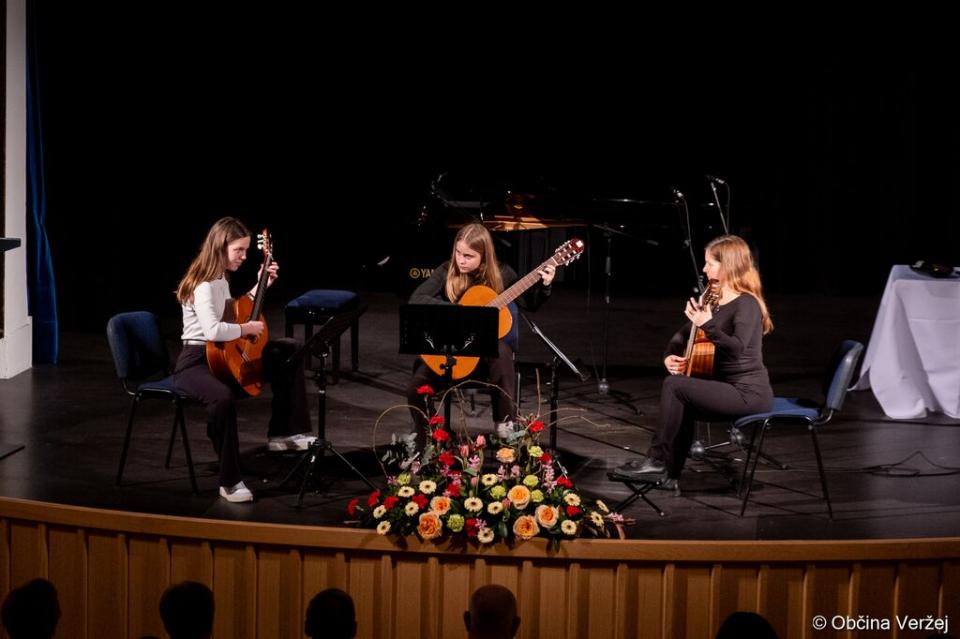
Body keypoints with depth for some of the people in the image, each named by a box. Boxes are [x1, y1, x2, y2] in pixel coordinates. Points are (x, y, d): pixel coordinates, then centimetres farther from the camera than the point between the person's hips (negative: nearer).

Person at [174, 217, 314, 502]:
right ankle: (230, 481, -32)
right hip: (195, 361, -10)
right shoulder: (203, 285, -21)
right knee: (223, 397, -43)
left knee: (288, 352, 14)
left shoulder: (221, 278, 9)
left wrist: (260, 286, 17)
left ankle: (281, 433, 17)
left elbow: (234, 313, 24)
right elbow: (212, 330, -36)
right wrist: (246, 329, -20)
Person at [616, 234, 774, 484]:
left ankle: (657, 460, -7)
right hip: (730, 388, 9)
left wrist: (707, 325, -36)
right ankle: (668, 473, 7)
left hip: (749, 394, -9)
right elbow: (684, 334, 18)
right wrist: (670, 355, 0)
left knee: (674, 385, -15)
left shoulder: (746, 304, -14)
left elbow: (737, 348, -30)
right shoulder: (714, 300, 13)